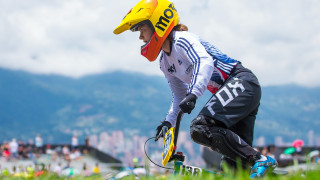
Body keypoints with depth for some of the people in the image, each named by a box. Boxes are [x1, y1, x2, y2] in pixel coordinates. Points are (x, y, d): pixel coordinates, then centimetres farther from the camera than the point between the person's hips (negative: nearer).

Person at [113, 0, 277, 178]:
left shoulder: (182, 39, -12)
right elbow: (180, 96, 27)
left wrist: (193, 94, -41)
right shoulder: (165, 63, 16)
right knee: (235, 160, 4)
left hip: (241, 82, -10)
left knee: (200, 128, -27)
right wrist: (168, 121, 18)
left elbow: (205, 62, -31)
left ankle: (260, 160, -24)